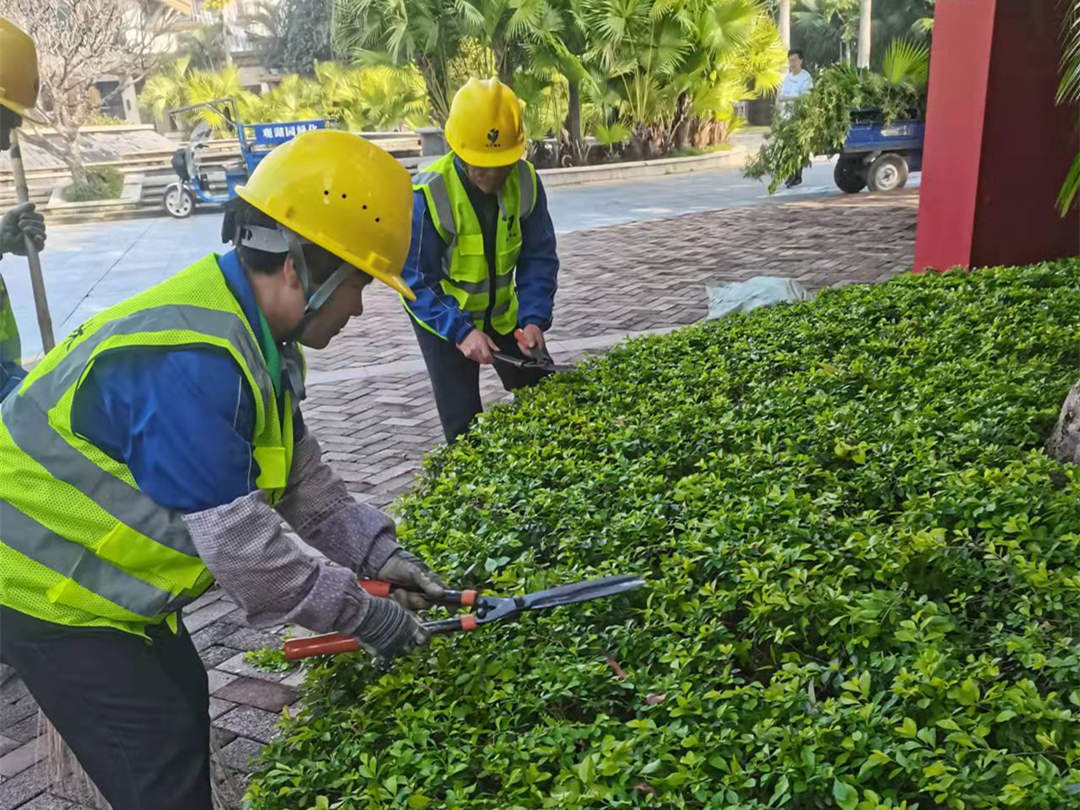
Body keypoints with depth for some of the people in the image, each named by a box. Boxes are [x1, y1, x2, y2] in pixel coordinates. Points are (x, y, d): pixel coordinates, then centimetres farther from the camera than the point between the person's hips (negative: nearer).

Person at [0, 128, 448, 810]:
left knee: (182, 698, 19)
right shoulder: (190, 365, -34)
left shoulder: (255, 338, -1)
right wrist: (367, 615, -21)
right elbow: (242, 545, -31)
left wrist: (377, 550, -7)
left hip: (105, 575, 10)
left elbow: (302, 479, 4)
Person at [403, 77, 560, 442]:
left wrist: (534, 318, -22)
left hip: (503, 315, 4)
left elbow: (539, 259, -9)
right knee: (465, 427, -1)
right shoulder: (427, 194, -28)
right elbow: (415, 282, -23)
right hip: (443, 321, -4)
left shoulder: (524, 180, -16)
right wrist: (461, 331, -33)